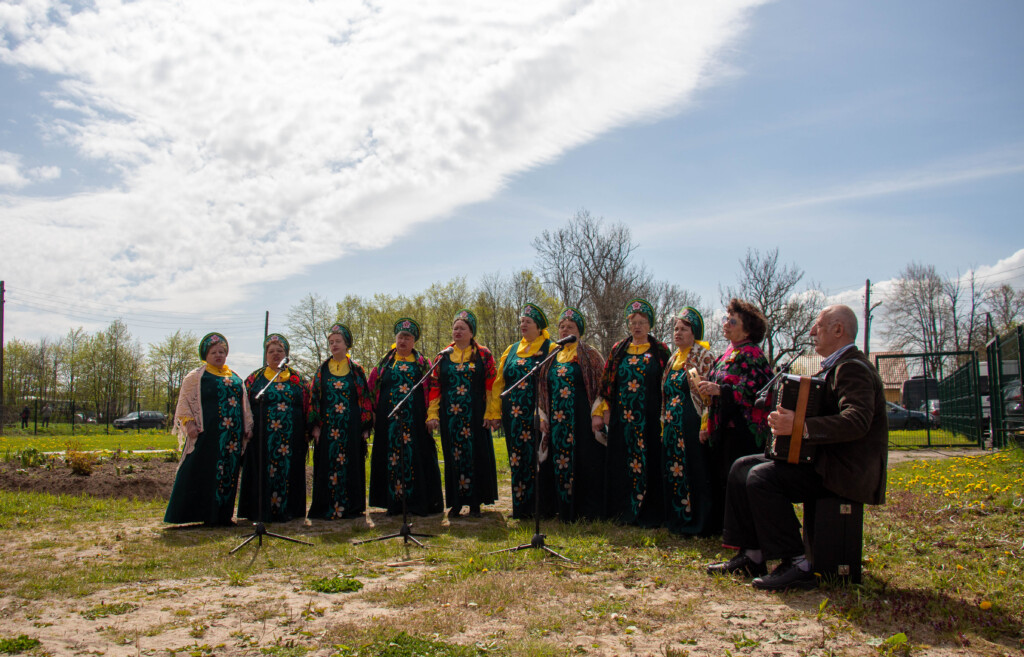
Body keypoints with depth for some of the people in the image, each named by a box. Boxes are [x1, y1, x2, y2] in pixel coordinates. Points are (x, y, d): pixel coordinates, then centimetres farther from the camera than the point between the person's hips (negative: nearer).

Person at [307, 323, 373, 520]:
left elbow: (365, 397, 4)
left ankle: (351, 507, 8)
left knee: (350, 464, 0)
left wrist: (365, 426, -3)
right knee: (327, 465, -1)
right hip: (328, 427, 1)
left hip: (351, 427, -1)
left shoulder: (356, 369, 7)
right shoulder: (322, 369, 11)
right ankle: (327, 508, 6)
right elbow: (314, 397, 8)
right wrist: (315, 426, -2)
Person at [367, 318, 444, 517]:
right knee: (392, 457, 2)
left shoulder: (422, 363, 9)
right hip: (389, 420, 2)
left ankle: (419, 503, 1)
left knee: (416, 457, -3)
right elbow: (372, 389, 14)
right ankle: (394, 502, 7)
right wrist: (374, 413, 4)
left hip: (415, 420, -1)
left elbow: (432, 389, 5)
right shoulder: (385, 363, 13)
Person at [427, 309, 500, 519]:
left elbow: (492, 385, -2)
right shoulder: (443, 357, 9)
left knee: (476, 455, 1)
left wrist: (492, 413, -9)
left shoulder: (483, 354, 3)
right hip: (450, 416, 2)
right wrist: (432, 414, 0)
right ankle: (456, 502, 13)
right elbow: (434, 387, 8)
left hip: (475, 415, -2)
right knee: (453, 457, 5)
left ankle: (475, 502, 10)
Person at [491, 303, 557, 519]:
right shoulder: (511, 351, 16)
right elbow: (499, 382, 15)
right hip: (513, 417, 5)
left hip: (538, 415, -5)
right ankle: (521, 506, 15)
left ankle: (543, 507, 5)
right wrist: (495, 411, 8)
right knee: (518, 460, 7)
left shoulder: (550, 349, 0)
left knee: (539, 459, -3)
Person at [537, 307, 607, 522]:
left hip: (582, 420, -5)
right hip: (557, 421, 5)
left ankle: (589, 512, 5)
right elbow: (543, 389, 17)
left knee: (585, 464, -4)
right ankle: (565, 511, 14)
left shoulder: (589, 355, 2)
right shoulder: (552, 357, 15)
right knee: (560, 465, 6)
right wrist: (543, 416, 8)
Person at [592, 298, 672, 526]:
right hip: (622, 418, 2)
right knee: (621, 462, 4)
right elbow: (606, 383, 10)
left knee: (648, 462, -2)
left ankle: (648, 513, 7)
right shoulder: (618, 350, 12)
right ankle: (623, 511, 13)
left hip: (649, 418, -2)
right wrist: (602, 411, 1)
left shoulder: (660, 351, 6)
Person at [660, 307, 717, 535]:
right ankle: (677, 521, 20)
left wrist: (705, 426, -19)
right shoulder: (674, 359, 17)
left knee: (695, 473, -4)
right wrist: (664, 423, 16)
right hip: (672, 428, 8)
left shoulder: (704, 357, -6)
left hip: (692, 427, -8)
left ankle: (698, 523, 4)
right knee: (674, 473, 10)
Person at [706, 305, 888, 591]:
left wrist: (801, 427, -38)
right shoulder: (836, 366, 18)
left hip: (847, 470, -11)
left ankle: (796, 565, -19)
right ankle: (751, 555, 6)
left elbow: (856, 422, -31)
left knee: (761, 476, -26)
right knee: (742, 467, 4)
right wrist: (788, 421, 10)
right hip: (824, 458, 11)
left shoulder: (852, 368, -15)